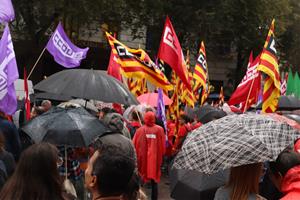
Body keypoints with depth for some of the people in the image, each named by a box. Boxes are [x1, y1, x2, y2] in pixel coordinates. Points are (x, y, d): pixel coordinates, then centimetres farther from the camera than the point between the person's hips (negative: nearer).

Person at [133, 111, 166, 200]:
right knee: (154, 181, 11)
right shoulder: (159, 129, -8)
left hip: (142, 158, 0)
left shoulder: (140, 130, -9)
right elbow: (163, 145, -2)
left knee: (140, 179, 13)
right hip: (155, 158, 0)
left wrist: (136, 156, 10)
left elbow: (134, 145, -4)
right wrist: (161, 155, 13)